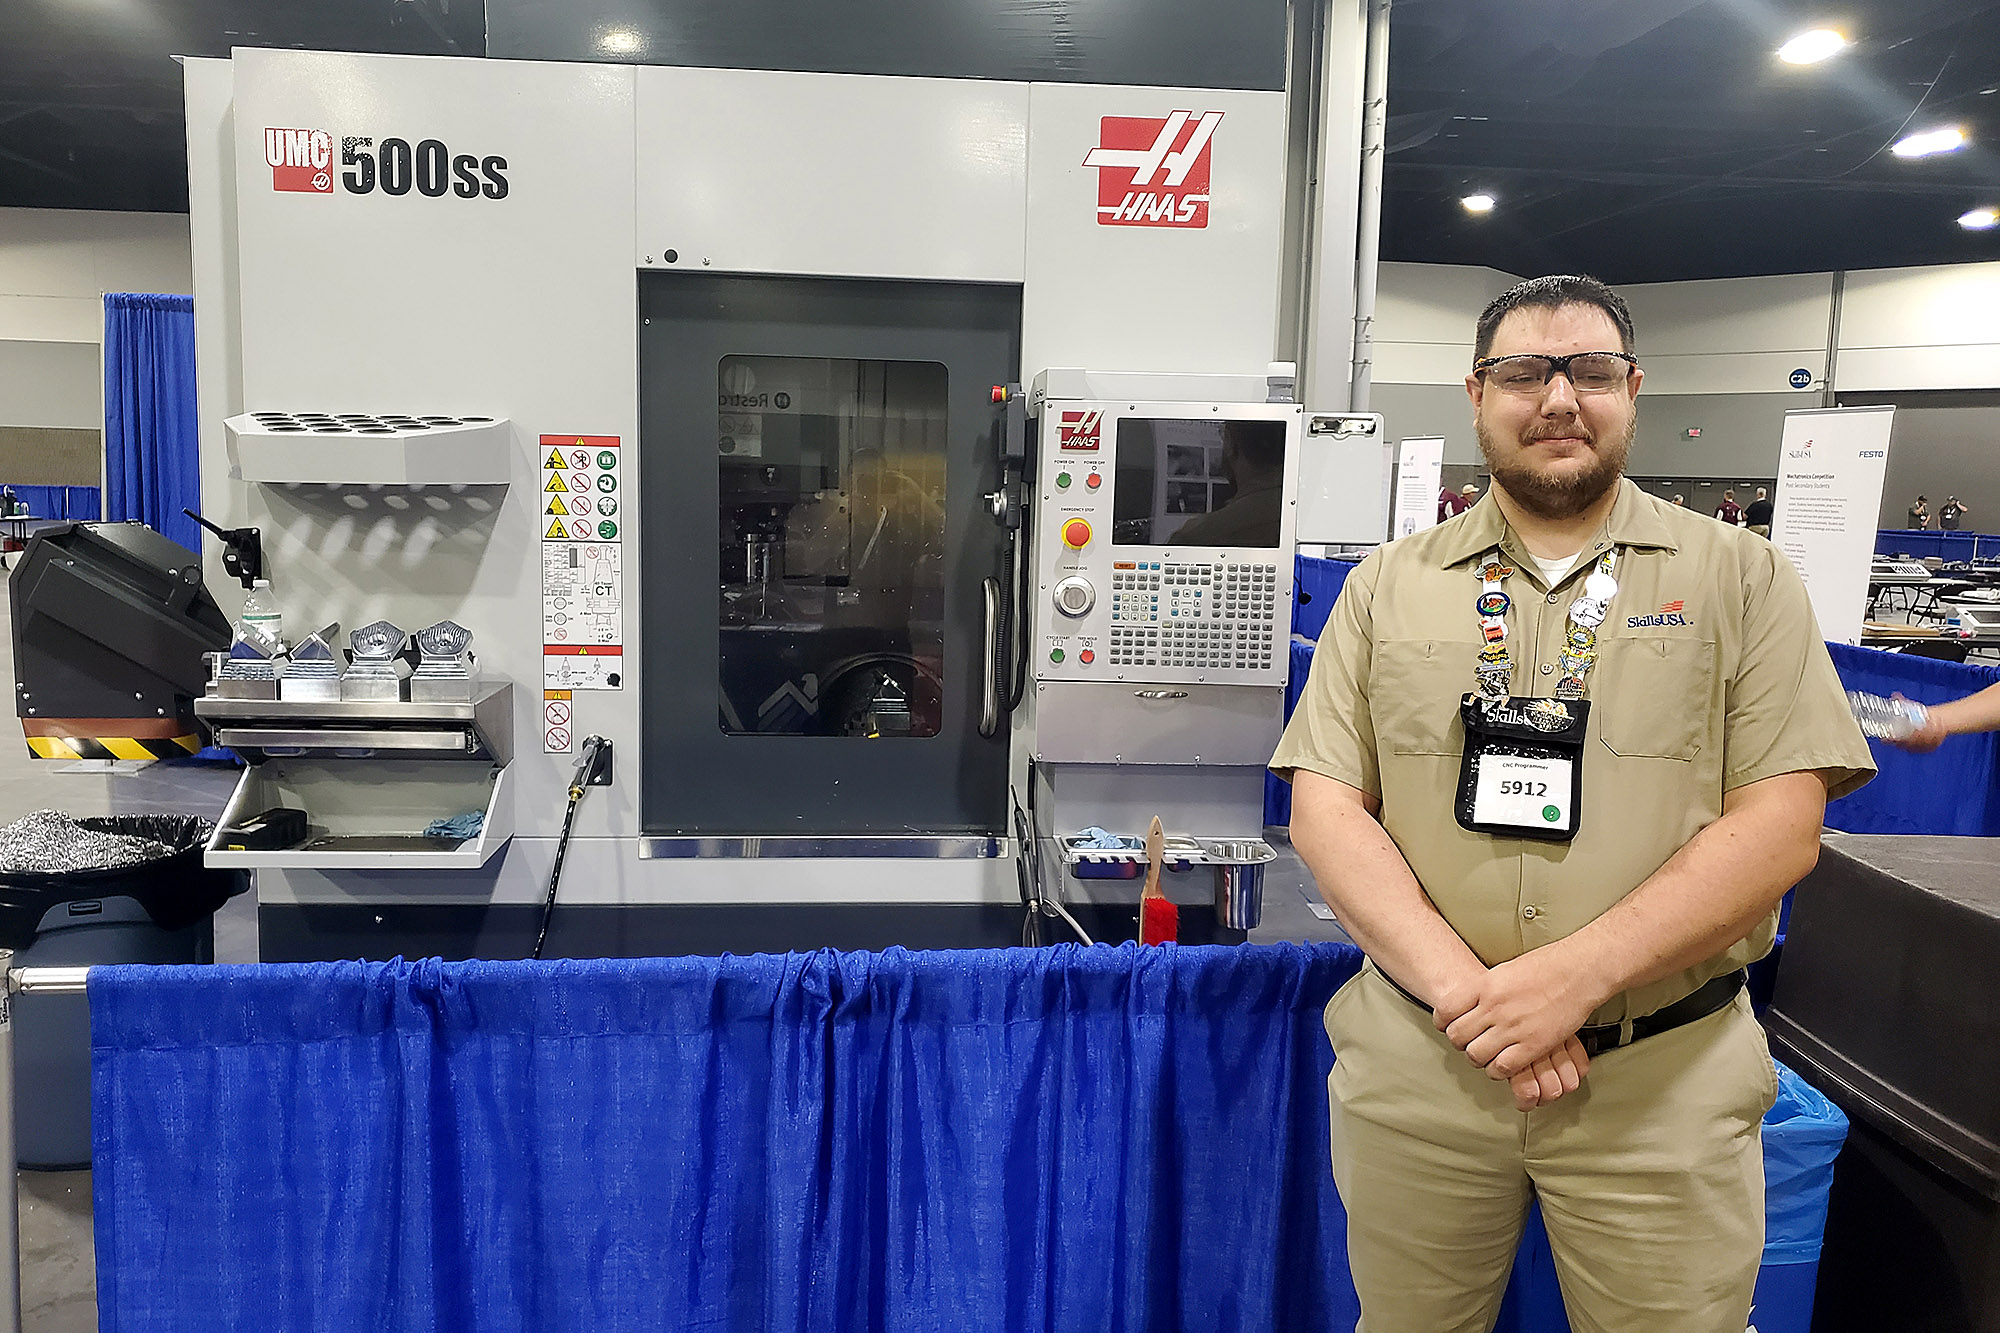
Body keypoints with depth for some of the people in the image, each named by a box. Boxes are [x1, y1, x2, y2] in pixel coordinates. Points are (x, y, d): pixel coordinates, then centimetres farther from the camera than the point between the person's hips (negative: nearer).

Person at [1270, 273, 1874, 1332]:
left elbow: (1783, 822, -6)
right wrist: (1459, 985, -16)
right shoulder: (1388, 586, 5)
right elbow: (1325, 808, -2)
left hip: (1665, 1076, -1)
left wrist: (1577, 975, -18)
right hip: (1414, 1058, 1)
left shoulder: (1740, 578, 2)